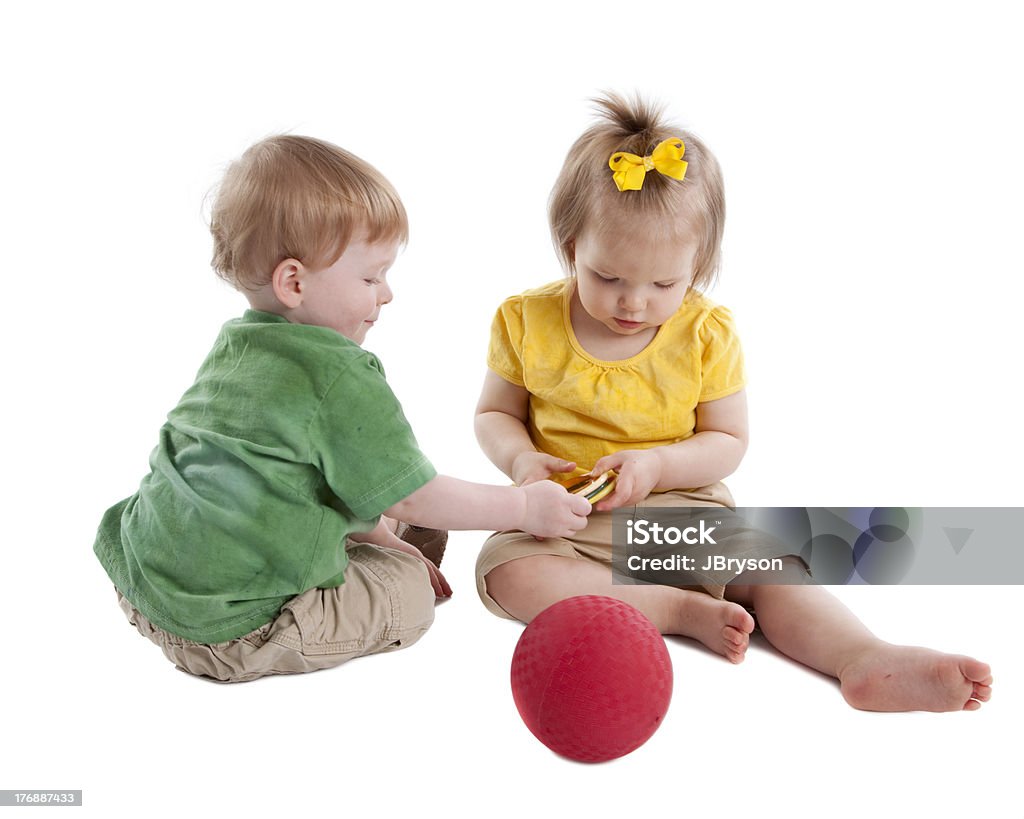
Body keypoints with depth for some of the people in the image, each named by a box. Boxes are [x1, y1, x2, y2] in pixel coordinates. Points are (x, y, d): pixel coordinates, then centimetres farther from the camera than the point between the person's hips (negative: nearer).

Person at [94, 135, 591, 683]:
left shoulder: (234, 350, 11)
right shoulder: (339, 381, -19)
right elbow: (411, 498, -12)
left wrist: (374, 535, 18)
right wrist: (525, 506, -1)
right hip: (229, 630, -9)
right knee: (411, 587, 1)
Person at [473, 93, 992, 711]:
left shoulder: (708, 332, -6)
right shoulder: (526, 320, -6)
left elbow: (728, 441, -1)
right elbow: (496, 414, 7)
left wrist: (657, 464, -20)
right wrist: (521, 460, -16)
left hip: (682, 508, 0)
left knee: (771, 567, -21)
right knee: (506, 569, -28)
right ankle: (680, 610, -26)